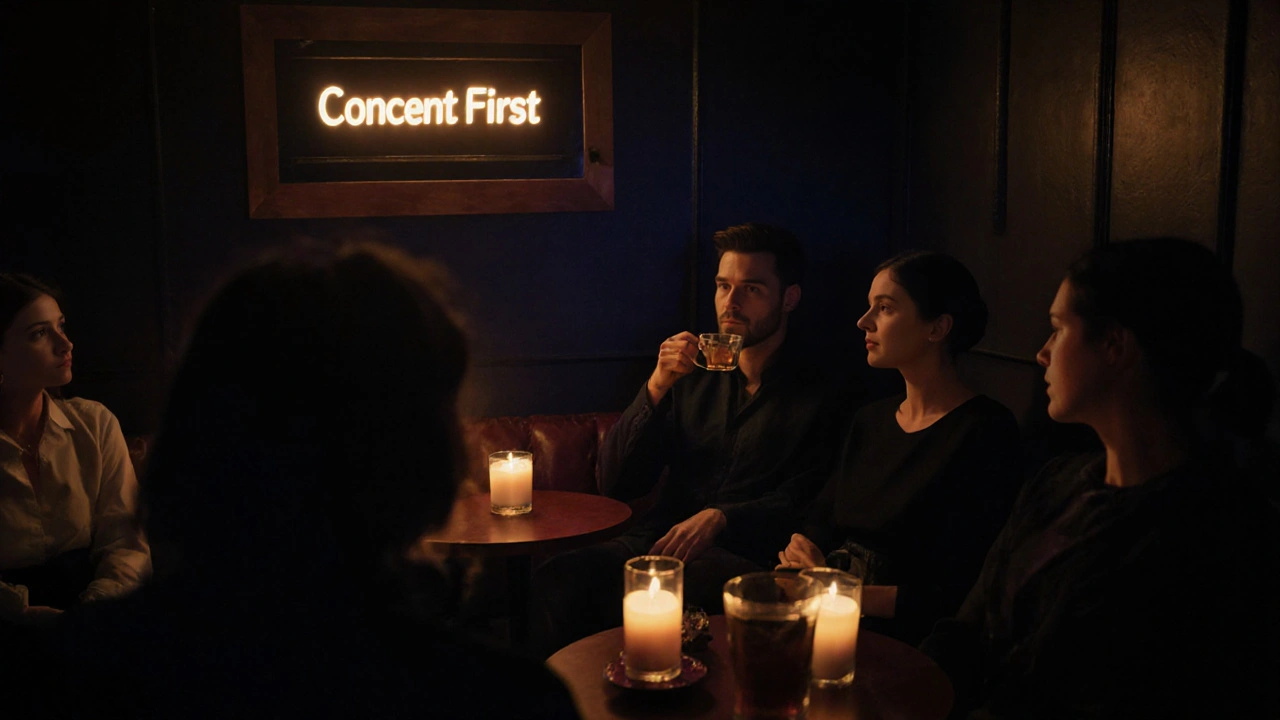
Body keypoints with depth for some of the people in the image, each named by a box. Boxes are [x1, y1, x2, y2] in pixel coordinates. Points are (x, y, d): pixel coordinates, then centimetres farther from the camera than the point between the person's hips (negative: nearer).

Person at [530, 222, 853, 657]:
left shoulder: (822, 396, 9)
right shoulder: (691, 375, 20)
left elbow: (800, 503, -3)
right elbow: (617, 484, 13)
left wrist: (719, 518, -21)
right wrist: (657, 387, 0)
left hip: (741, 556, -4)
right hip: (657, 540, 4)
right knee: (556, 579, -28)